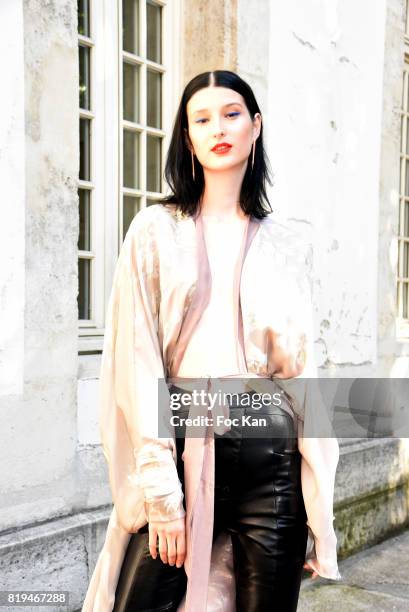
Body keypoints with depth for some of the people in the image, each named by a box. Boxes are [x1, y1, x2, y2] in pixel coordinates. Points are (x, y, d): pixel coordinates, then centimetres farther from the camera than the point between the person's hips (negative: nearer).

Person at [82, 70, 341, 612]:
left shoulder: (287, 246, 8)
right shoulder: (156, 231, 2)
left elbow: (301, 370, 8)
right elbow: (138, 362, -4)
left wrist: (317, 502, 4)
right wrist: (161, 492, -10)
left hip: (270, 452, 2)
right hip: (182, 449, -1)